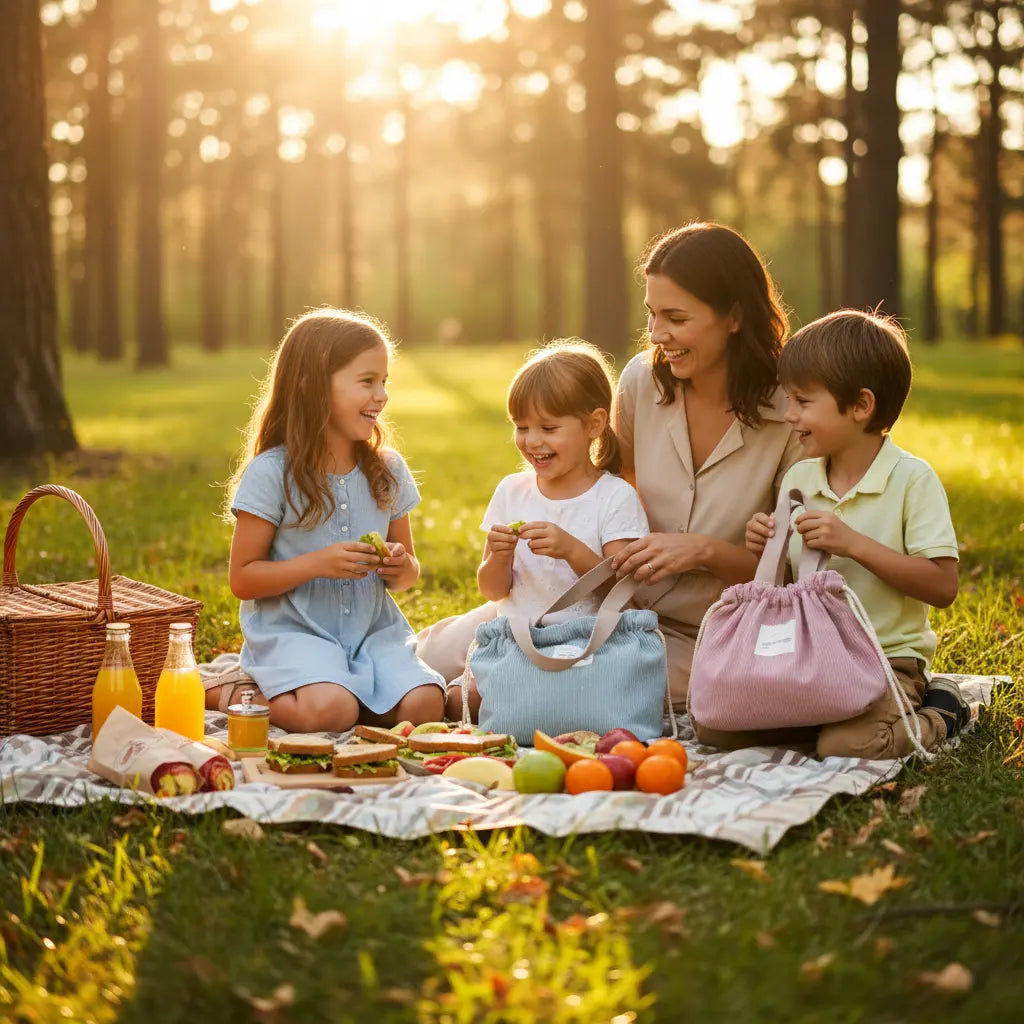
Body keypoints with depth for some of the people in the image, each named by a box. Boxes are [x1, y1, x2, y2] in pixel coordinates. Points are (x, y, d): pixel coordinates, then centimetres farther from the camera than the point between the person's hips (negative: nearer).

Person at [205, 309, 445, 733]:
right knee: (329, 713, -31)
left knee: (423, 705, -21)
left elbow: (406, 576, 15)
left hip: (373, 629, 4)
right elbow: (242, 579, -8)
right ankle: (232, 694, -2)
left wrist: (402, 567, -9)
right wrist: (317, 563, -20)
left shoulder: (388, 470, 6)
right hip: (294, 630, -4)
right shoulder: (271, 473, -9)